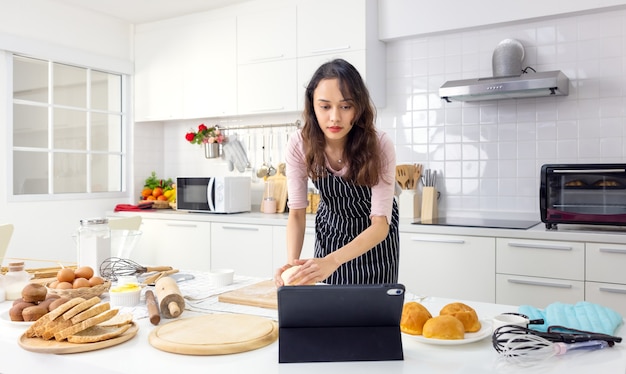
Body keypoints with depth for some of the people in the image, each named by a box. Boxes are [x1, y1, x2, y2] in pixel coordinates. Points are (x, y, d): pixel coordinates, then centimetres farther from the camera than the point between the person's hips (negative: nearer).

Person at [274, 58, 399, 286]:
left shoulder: (378, 146, -30)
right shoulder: (300, 145, -22)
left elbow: (380, 224, -32)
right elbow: (297, 211, -18)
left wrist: (332, 261, -49)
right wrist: (292, 262, -36)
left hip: (375, 236, -2)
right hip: (329, 232, 2)